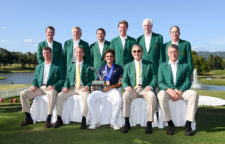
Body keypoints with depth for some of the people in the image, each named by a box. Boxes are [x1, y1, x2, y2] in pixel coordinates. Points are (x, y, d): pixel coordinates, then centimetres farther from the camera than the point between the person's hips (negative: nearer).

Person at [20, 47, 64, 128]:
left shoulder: (57, 66, 7)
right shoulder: (39, 67, 22)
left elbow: (62, 80, 0)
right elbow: (35, 79, 21)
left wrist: (54, 86, -17)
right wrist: (34, 85, -2)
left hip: (51, 88, -5)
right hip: (39, 88, 5)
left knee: (52, 94, -40)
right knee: (23, 94, -14)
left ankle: (48, 120, -35)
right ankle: (28, 118, -5)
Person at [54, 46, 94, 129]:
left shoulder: (88, 67, 11)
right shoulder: (70, 67, 21)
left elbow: (91, 80, 5)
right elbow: (67, 79, 17)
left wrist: (87, 86, -15)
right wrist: (66, 86, -5)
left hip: (82, 87, -3)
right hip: (72, 88, 3)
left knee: (86, 97, -36)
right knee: (59, 96, -21)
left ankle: (83, 120, -33)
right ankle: (59, 120, -11)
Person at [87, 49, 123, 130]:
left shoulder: (118, 68, 14)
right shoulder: (101, 68, 24)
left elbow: (121, 82, 4)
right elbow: (98, 81, 21)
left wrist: (111, 86, -12)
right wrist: (94, 86, -2)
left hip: (113, 89, -2)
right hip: (101, 89, 3)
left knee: (118, 100, -35)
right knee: (90, 98, -25)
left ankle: (113, 122, -14)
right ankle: (95, 121, -13)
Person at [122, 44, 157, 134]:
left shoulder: (149, 65, 16)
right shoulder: (128, 66, 19)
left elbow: (154, 78, 7)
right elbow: (124, 80, 11)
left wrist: (150, 86, -15)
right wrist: (126, 86, -13)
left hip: (145, 89, 0)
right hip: (133, 89, 1)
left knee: (152, 96, -34)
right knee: (125, 95, -33)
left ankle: (149, 124, -25)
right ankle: (127, 123, -22)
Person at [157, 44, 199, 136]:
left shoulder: (185, 66, 16)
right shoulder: (162, 66, 15)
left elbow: (188, 82, 4)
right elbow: (160, 83, 4)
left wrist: (180, 91, -15)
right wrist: (169, 89, -17)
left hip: (181, 91, 1)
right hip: (168, 91, -1)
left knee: (194, 94, -31)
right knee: (161, 95, -36)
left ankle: (188, 124, -24)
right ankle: (170, 124, -24)